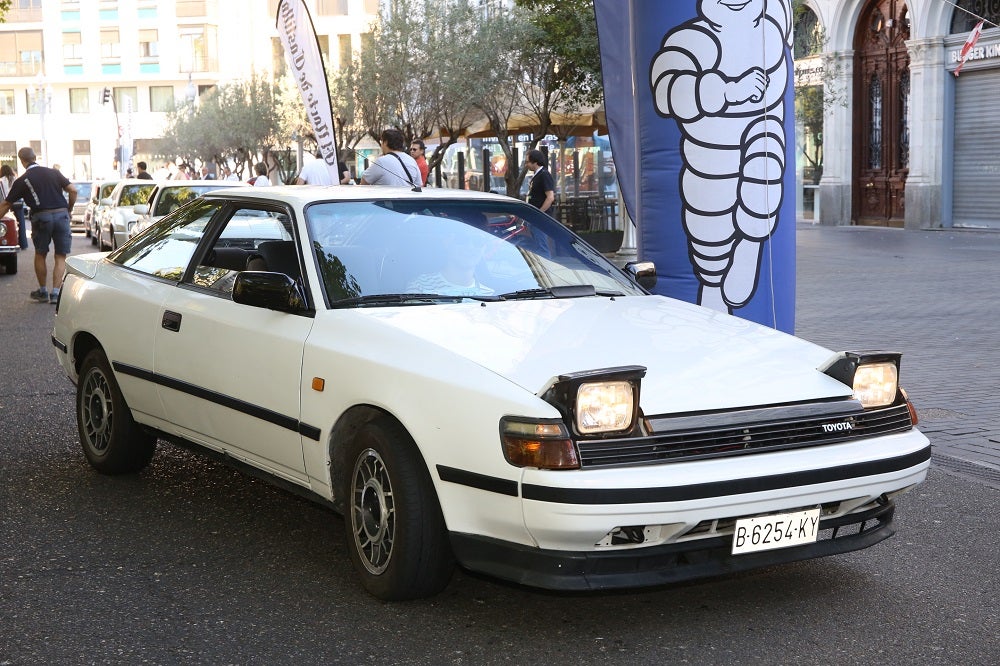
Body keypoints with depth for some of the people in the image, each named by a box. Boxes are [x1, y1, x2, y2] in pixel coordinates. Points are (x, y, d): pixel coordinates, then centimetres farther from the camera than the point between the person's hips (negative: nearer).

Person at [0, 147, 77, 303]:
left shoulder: (22, 181, 4)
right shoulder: (54, 173, 10)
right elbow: (73, 190, 3)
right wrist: (69, 209, 15)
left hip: (41, 217, -1)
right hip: (61, 214, 2)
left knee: (40, 255, 17)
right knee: (61, 257, 6)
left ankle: (42, 292, 23)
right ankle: (55, 293, -2)